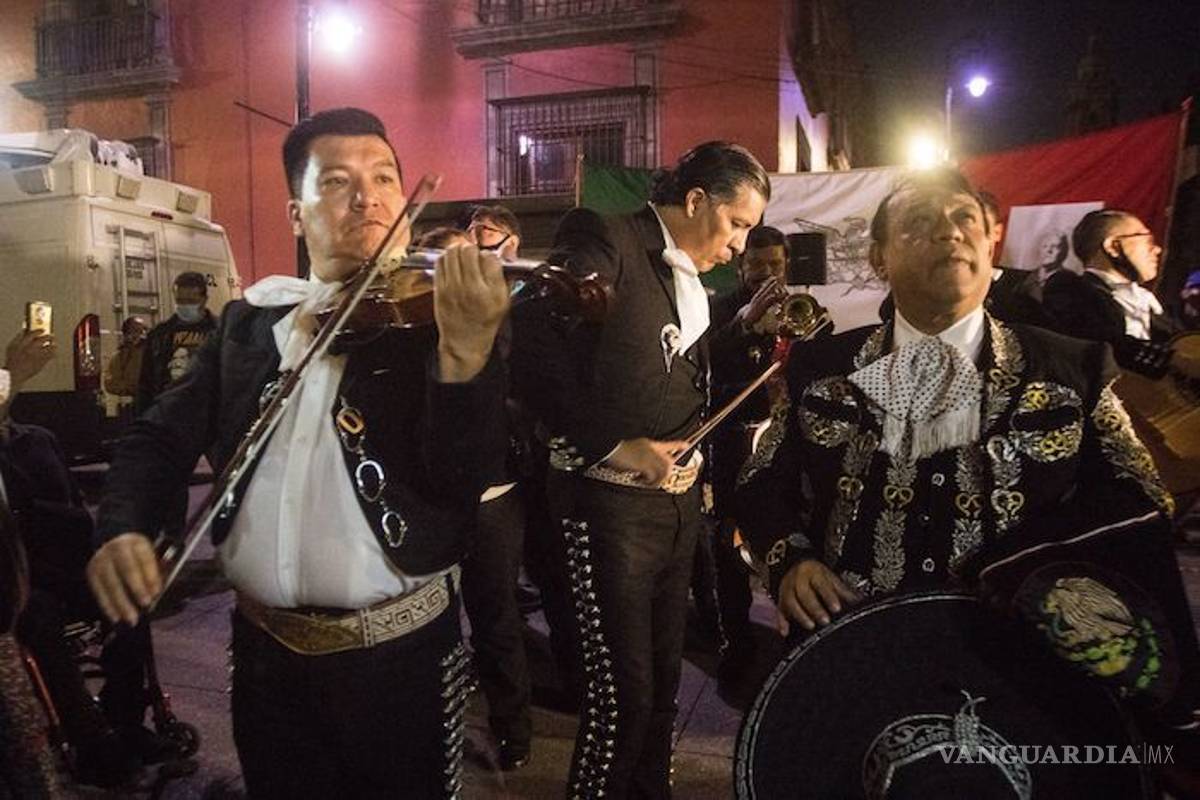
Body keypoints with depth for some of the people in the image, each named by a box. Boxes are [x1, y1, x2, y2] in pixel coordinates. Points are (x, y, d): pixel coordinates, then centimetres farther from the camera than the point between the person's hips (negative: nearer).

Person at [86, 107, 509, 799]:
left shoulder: (436, 311, -9)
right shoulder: (249, 322, 4)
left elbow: (461, 482, -20)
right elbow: (163, 437, 10)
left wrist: (466, 351, -36)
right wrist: (123, 526, -9)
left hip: (399, 656, -3)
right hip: (266, 651, 4)